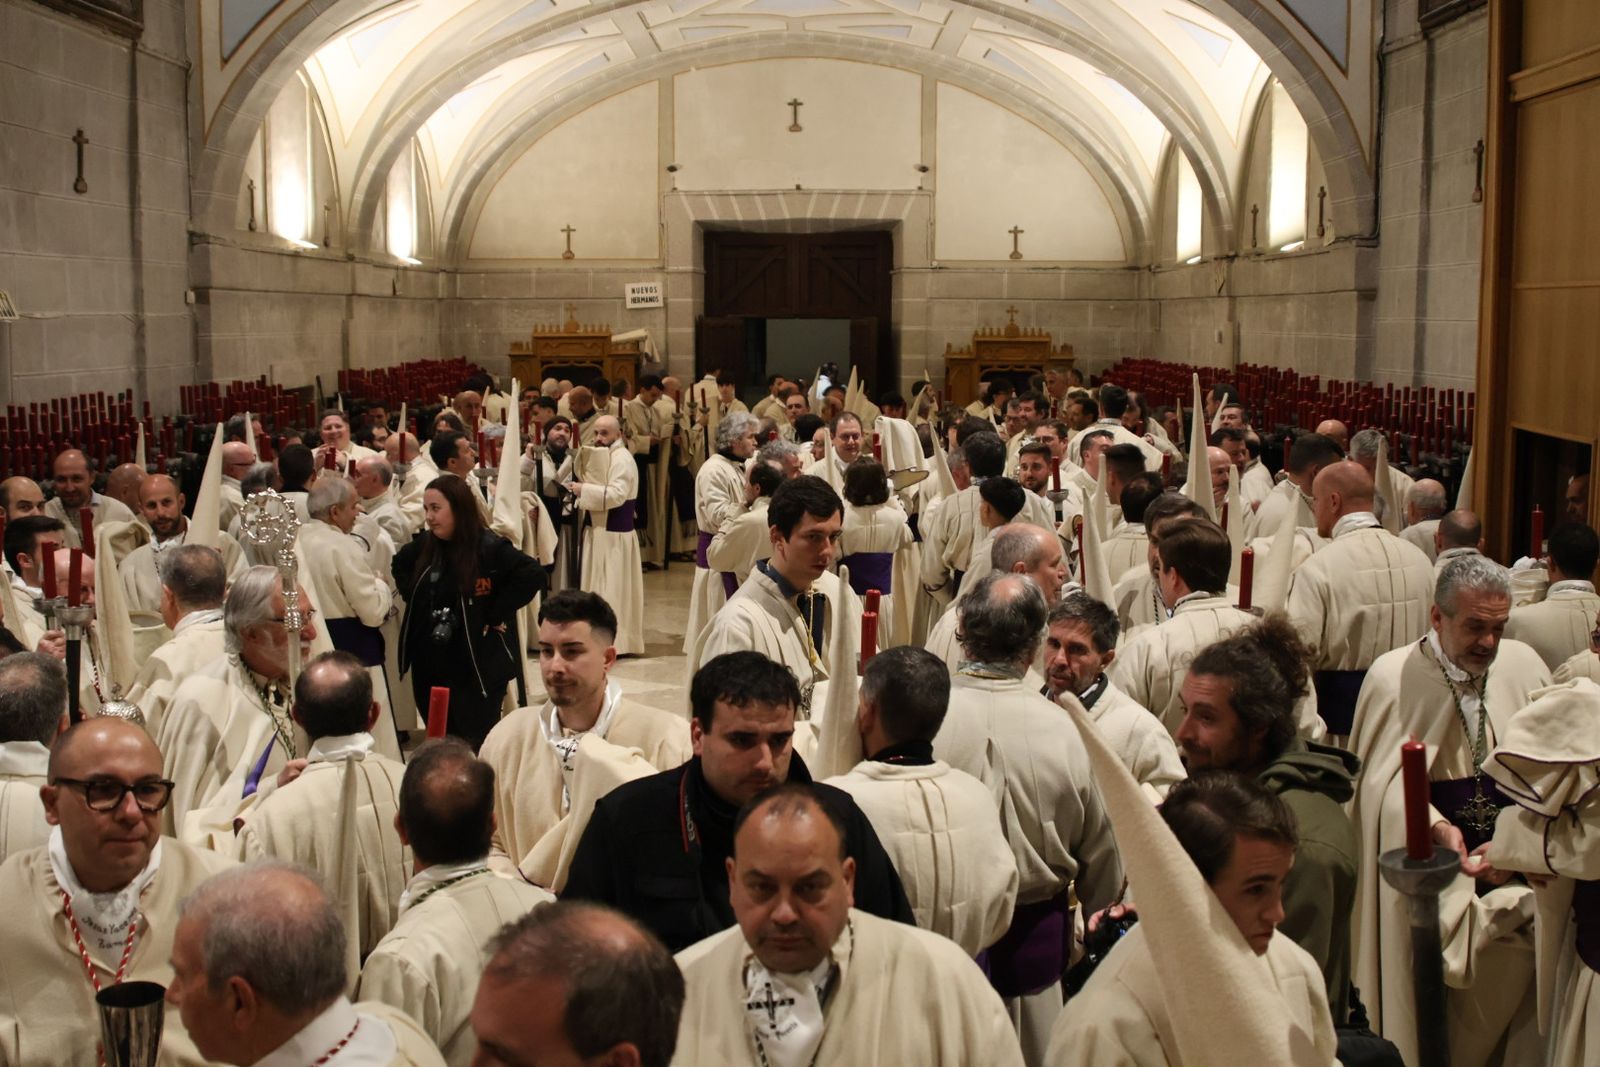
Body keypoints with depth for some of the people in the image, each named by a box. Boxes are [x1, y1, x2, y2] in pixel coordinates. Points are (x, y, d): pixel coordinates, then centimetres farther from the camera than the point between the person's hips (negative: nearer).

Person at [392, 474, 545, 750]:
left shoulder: (490, 548, -16)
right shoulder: (424, 545, 5)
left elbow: (534, 576, -26)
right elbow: (399, 565, 26)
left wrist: (493, 615, -20)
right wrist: (413, 598, 11)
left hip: (477, 668, -6)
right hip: (428, 665, 6)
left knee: (477, 745, -1)